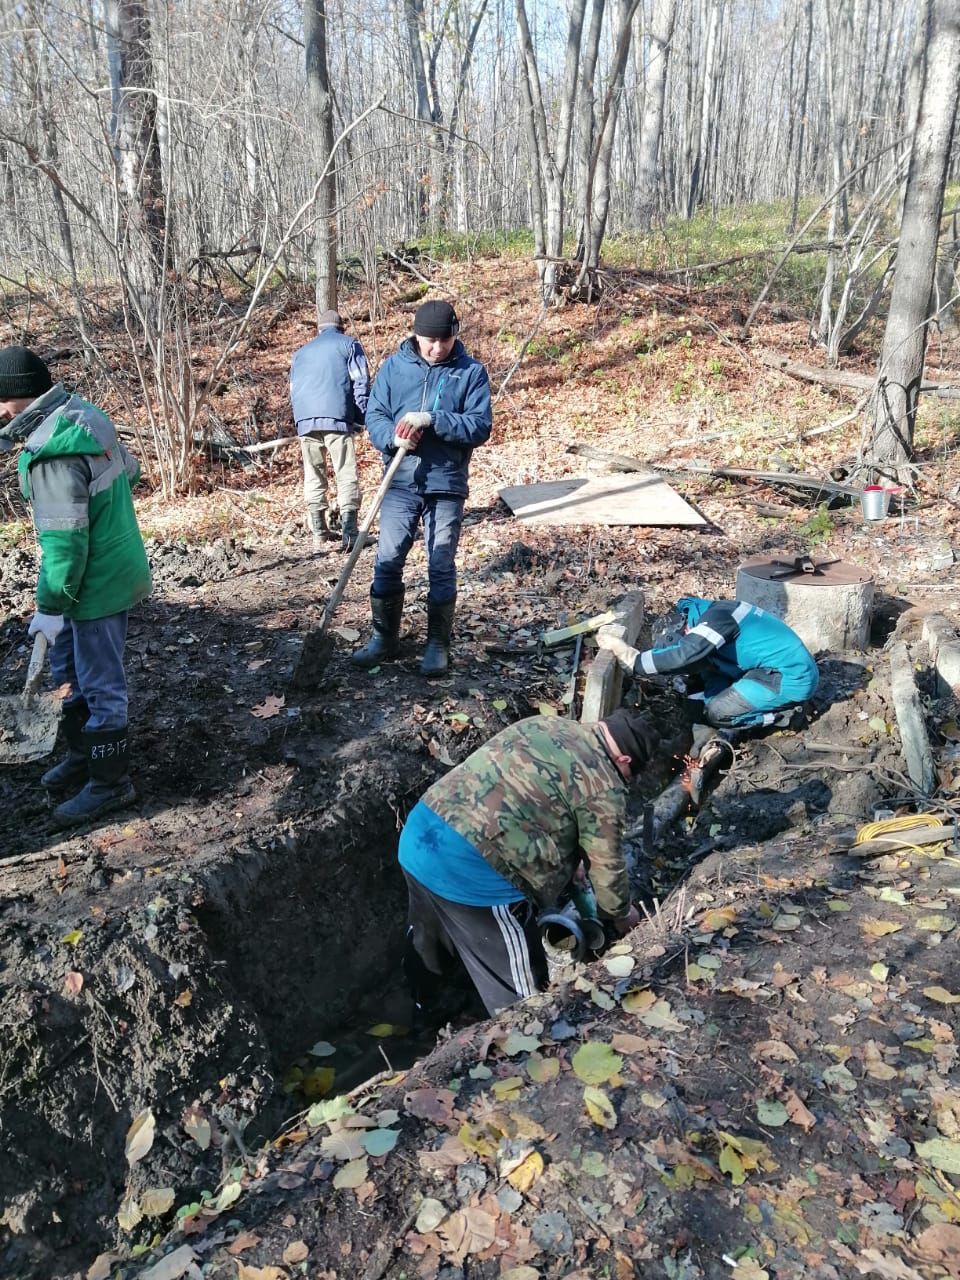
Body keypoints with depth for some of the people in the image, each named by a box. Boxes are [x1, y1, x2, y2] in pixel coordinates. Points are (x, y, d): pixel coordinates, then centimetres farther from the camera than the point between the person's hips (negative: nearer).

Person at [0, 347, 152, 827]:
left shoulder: (54, 455, -27)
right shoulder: (83, 416, 2)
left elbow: (64, 542, -25)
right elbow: (129, 471, 16)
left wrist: (50, 605, -17)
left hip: (98, 583, -10)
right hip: (113, 566, 10)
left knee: (100, 683, 3)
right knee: (69, 669, 23)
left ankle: (110, 782, 18)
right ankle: (82, 755, 39)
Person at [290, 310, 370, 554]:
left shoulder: (301, 352, 26)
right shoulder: (348, 344, 13)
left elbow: (293, 389, 23)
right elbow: (361, 382, 2)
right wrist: (361, 418, 4)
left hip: (305, 421, 4)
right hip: (337, 417, -4)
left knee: (313, 476, 10)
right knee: (346, 474, -2)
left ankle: (319, 534, 10)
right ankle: (348, 533, -11)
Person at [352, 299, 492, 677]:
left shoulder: (471, 372, -1)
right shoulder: (394, 366, 5)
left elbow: (481, 426, -9)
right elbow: (374, 414, 4)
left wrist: (432, 420, -21)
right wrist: (393, 436, -19)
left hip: (447, 485, -2)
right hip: (400, 483, 2)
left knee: (441, 567, 4)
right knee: (387, 562, 4)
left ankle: (438, 644, 17)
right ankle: (384, 637, 20)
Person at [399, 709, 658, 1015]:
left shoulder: (541, 724, 17)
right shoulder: (603, 787, -5)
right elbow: (606, 868, 5)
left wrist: (567, 858, 41)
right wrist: (622, 914, 25)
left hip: (418, 837, 9)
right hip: (471, 874, -9)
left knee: (426, 942, 35)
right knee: (516, 991, 11)